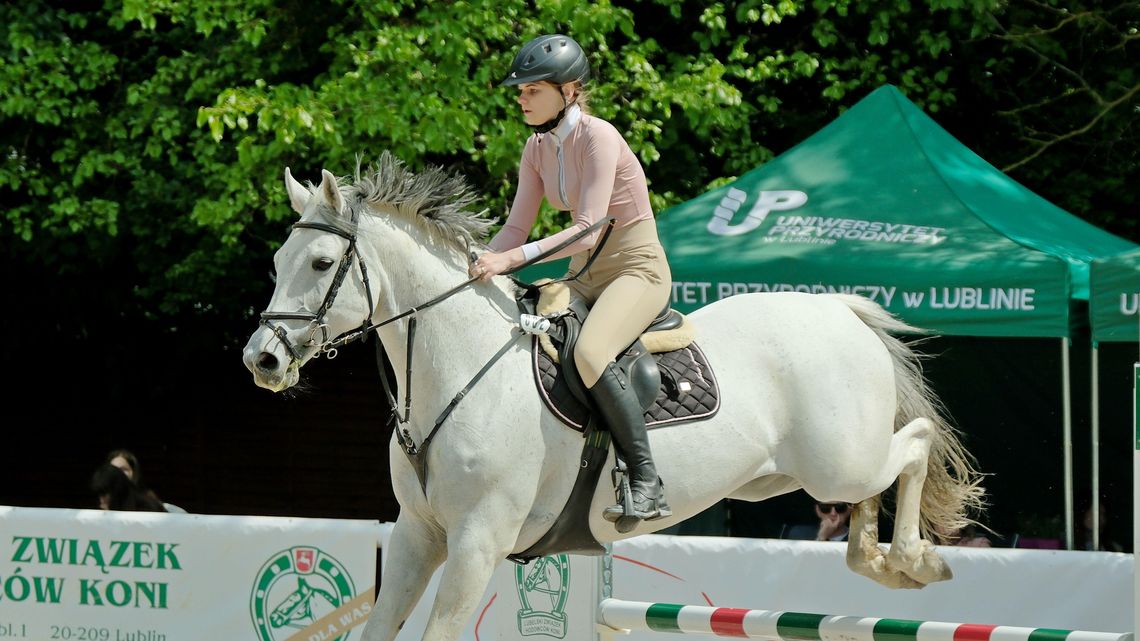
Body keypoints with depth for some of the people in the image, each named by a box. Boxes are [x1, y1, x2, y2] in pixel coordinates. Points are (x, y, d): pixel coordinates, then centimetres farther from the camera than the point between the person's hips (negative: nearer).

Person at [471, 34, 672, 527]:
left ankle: (647, 483, -29)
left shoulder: (598, 138, -19)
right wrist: (479, 267, -12)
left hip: (638, 270, -9)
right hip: (586, 276, 9)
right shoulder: (539, 148, 7)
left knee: (589, 353, -34)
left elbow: (587, 231, -27)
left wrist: (511, 259, -35)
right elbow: (516, 227, 6)